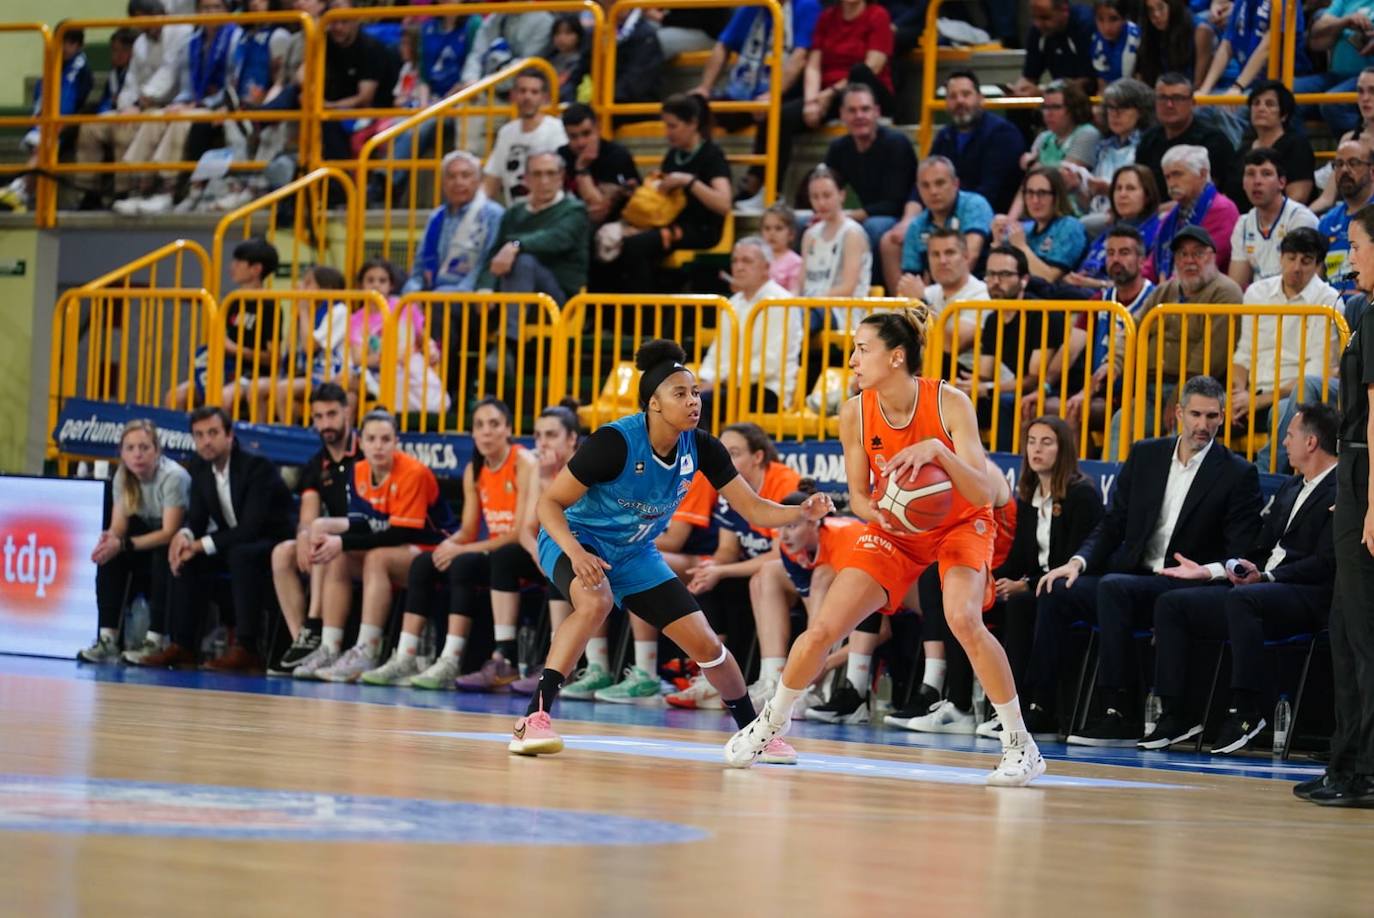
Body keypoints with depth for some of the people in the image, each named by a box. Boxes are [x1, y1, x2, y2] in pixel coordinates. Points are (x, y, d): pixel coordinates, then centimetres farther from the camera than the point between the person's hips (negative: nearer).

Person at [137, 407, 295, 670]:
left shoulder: (258, 467, -21)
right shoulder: (200, 468, 1)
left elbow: (250, 528, -28)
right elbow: (196, 518, 2)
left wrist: (201, 545, -31)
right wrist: (184, 535, -24)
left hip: (272, 545, -7)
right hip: (233, 545, 7)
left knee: (241, 554, -36)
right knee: (184, 555, -14)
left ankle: (245, 649, -37)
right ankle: (183, 645, -14)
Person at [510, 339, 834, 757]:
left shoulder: (701, 448, -12)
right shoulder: (615, 441, -27)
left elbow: (754, 509, -9)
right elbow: (549, 502, -21)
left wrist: (802, 512, -28)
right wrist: (575, 552, -38)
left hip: (634, 553, 5)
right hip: (577, 538, -5)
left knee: (706, 644, 1)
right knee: (595, 601, -39)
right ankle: (534, 718, -37)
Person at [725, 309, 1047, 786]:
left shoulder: (949, 403, -25)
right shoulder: (855, 413, -15)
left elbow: (983, 492, -29)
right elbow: (858, 497, -4)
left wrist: (937, 449, -44)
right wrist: (878, 512, -27)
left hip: (961, 524, -4)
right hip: (894, 531, 4)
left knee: (963, 620, -31)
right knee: (822, 629, -5)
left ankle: (1020, 744, -18)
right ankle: (772, 720, 23)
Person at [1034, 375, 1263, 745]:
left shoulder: (1238, 474, -1)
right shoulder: (1145, 455, 12)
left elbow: (1240, 554, -5)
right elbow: (1113, 524, 13)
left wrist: (1209, 571, -25)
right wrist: (1079, 560, -5)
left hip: (1185, 589, -5)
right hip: (1132, 574, 5)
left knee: (1113, 587, -33)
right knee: (1057, 591, -18)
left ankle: (1119, 712, -33)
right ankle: (1042, 707, -15)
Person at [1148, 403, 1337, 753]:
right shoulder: (1291, 488, 23)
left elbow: (1326, 563, -17)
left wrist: (1266, 577, -20)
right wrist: (1208, 571, 14)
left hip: (1308, 599, -9)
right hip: (1259, 587, 9)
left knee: (1241, 599, -39)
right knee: (1171, 604, -3)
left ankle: (1246, 710, -34)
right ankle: (1176, 714, -6)